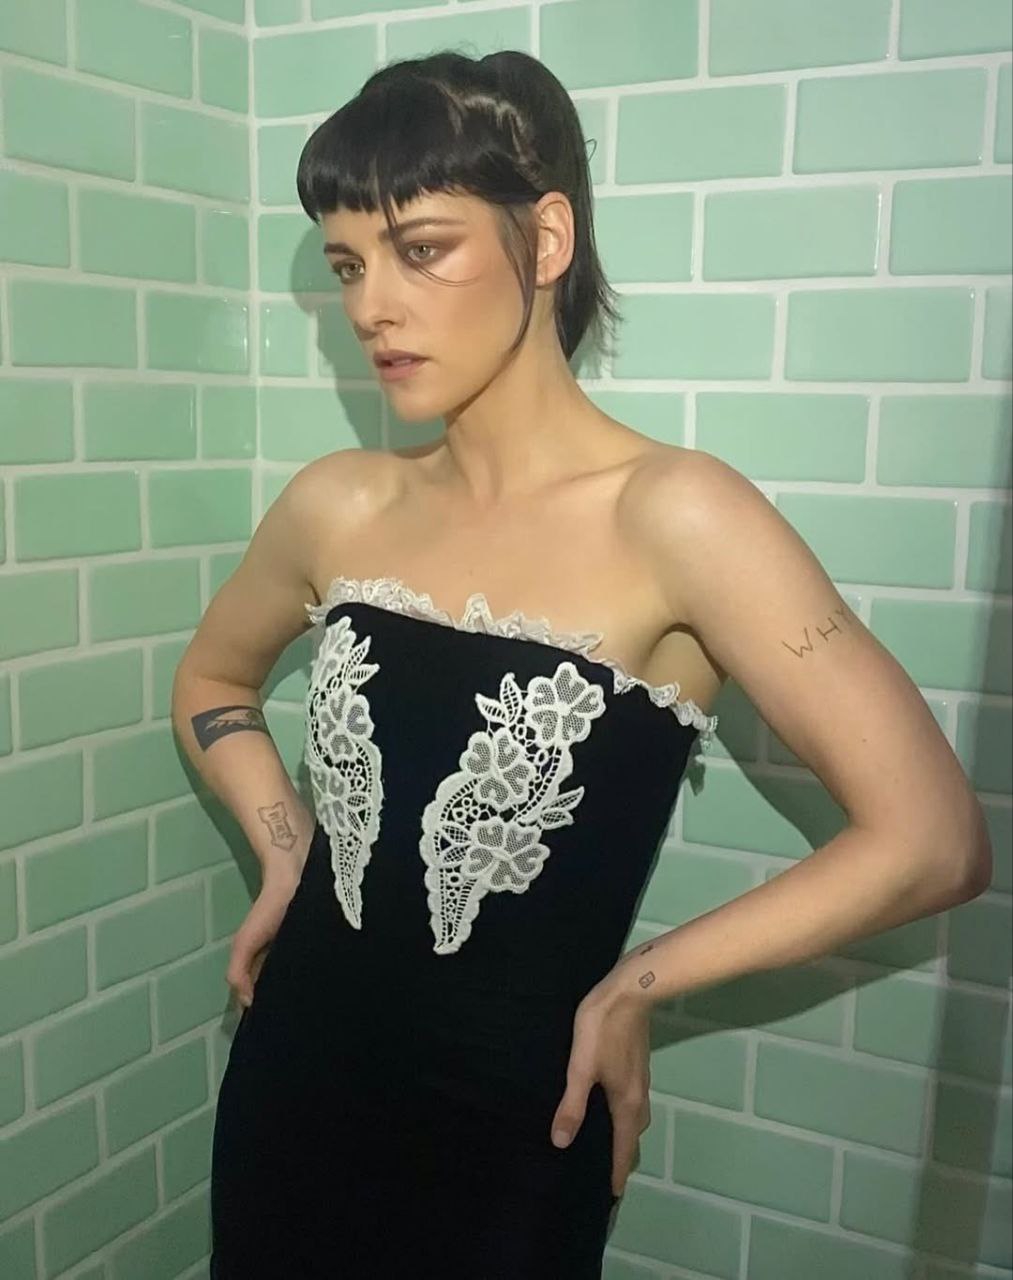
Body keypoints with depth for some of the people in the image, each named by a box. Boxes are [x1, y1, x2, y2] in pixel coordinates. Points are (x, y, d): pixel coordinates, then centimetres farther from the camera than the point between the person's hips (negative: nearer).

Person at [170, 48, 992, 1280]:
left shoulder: (673, 516, -18)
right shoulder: (338, 507, -4)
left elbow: (931, 840, -20)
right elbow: (211, 678, 17)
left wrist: (630, 986, -13)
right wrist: (287, 854, 2)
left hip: (505, 1145, -4)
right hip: (287, 1098, 5)